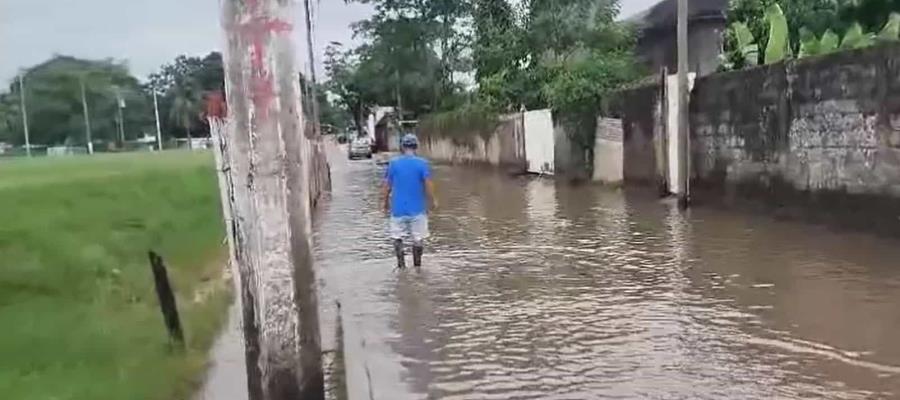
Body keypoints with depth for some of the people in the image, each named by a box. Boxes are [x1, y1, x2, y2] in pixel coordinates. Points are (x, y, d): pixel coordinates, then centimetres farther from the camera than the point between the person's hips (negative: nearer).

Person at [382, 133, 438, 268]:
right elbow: (428, 184, -9)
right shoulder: (422, 163, -7)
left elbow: (387, 186, 1)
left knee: (397, 237, 13)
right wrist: (433, 201, 5)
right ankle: (417, 266, 16)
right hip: (417, 209, -1)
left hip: (398, 208, 1)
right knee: (418, 239, 10)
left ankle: (401, 265, 12)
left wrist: (386, 202, 14)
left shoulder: (393, 163, -2)